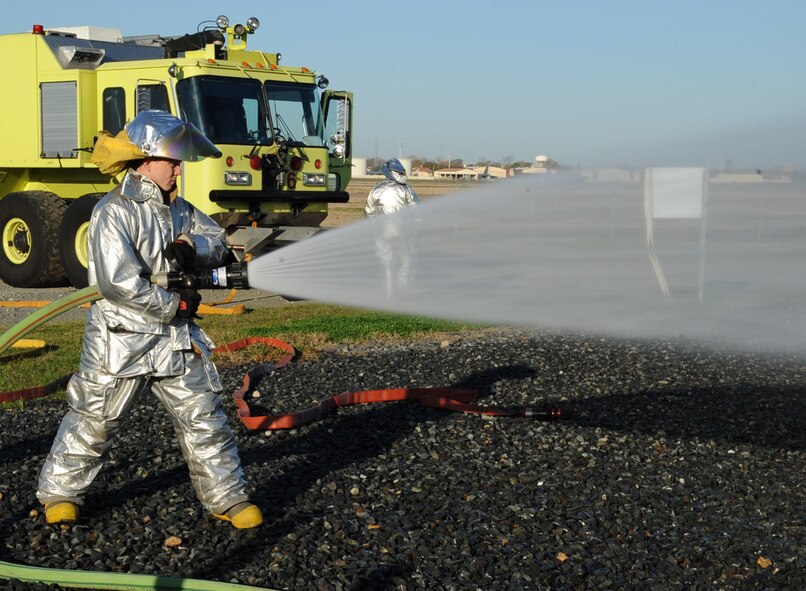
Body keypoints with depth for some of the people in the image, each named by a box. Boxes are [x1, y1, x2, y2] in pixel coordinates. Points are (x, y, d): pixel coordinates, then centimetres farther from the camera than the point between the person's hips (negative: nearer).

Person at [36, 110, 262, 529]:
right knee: (93, 421, 9)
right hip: (120, 338, -6)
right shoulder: (113, 212, -16)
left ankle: (227, 497, 14)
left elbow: (218, 244, 7)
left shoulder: (178, 208, 8)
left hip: (176, 337, 6)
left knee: (204, 418, 5)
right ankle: (60, 491, 27)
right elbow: (117, 281, -24)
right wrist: (176, 304, -17)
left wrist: (190, 248, -16)